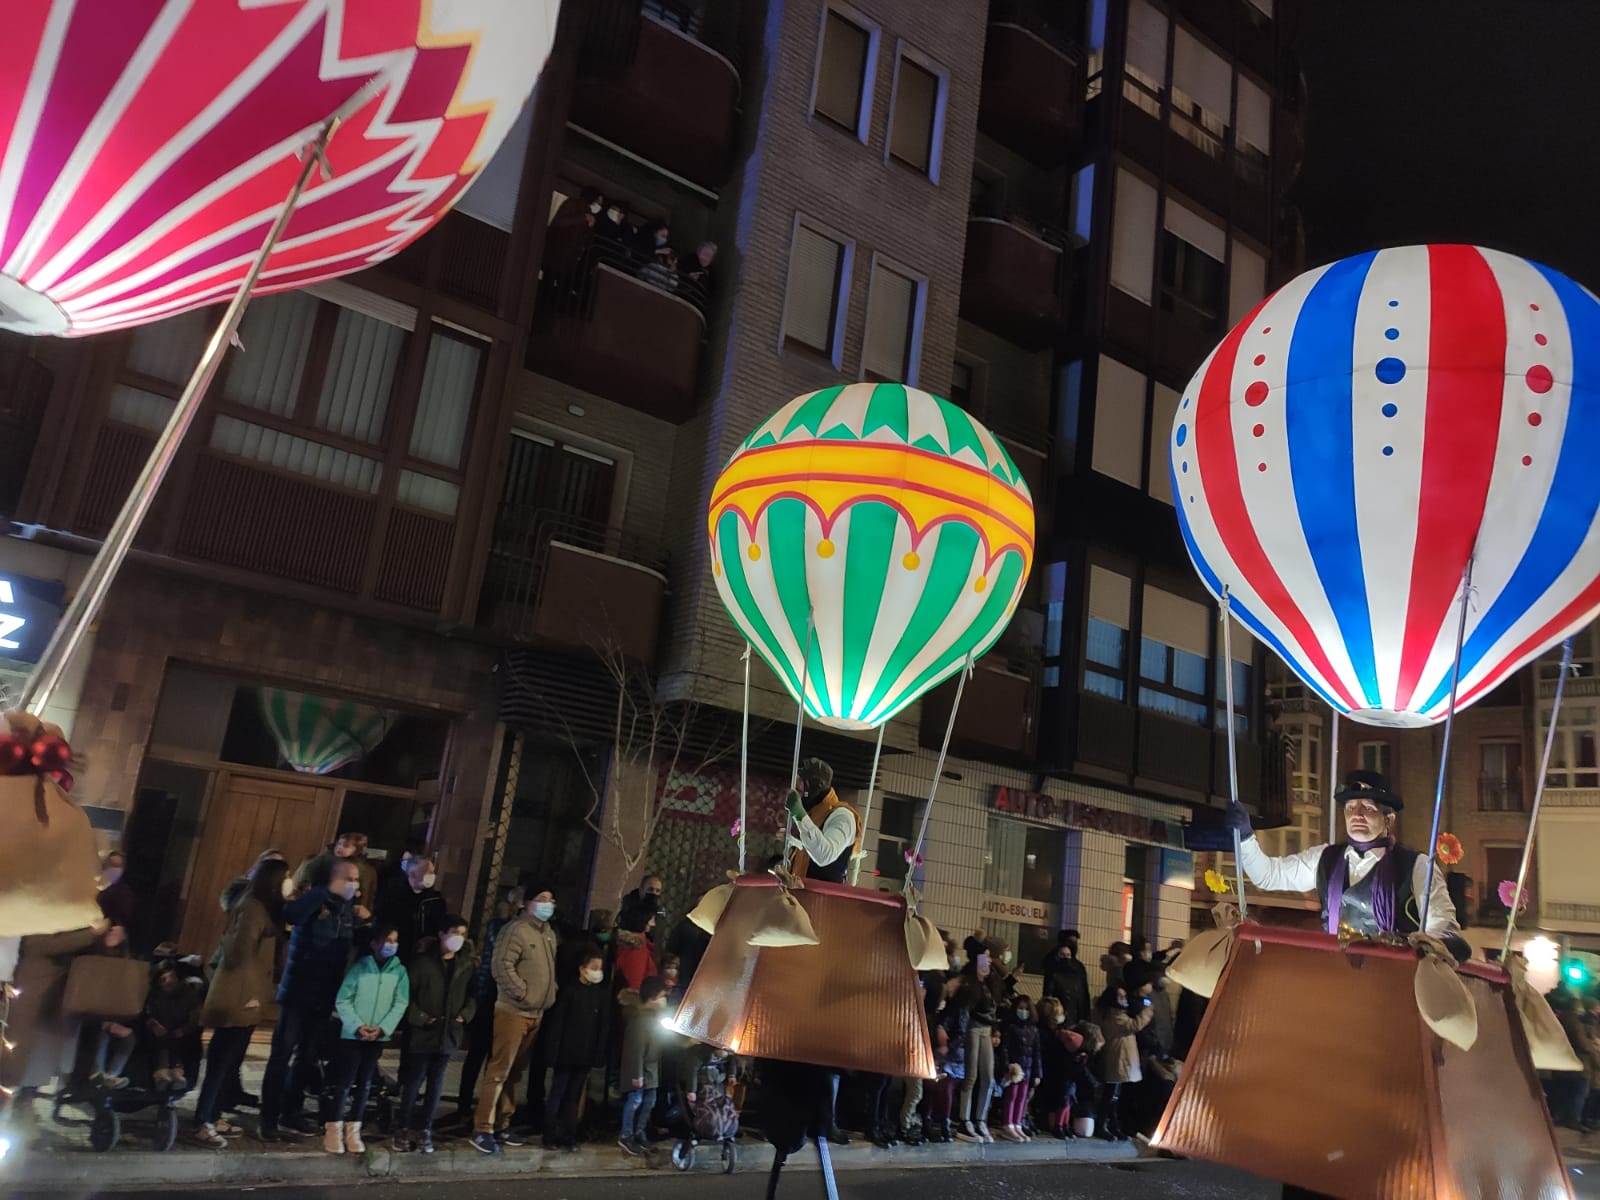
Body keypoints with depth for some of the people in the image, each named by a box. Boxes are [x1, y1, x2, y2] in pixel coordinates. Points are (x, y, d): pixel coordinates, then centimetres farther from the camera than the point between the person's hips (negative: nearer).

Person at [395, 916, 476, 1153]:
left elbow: (473, 993, 10)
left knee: (436, 1081, 9)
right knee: (414, 1080, 1)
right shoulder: (423, 960, -6)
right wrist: (418, 1017, -12)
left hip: (449, 1032, 3)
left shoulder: (468, 964, 6)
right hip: (422, 1031, -3)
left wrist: (466, 1014, -4)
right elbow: (407, 992, -7)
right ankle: (403, 1128, 15)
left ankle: (424, 1129, 18)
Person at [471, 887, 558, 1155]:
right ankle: (482, 1130, 0)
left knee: (515, 1073, 14)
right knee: (499, 1071, -7)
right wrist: (524, 993, -17)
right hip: (513, 1011, -8)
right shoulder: (516, 930, -13)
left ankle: (501, 1126, 23)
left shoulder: (549, 933, 13)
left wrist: (550, 994, 11)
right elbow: (502, 967, -20)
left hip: (536, 1014, 8)